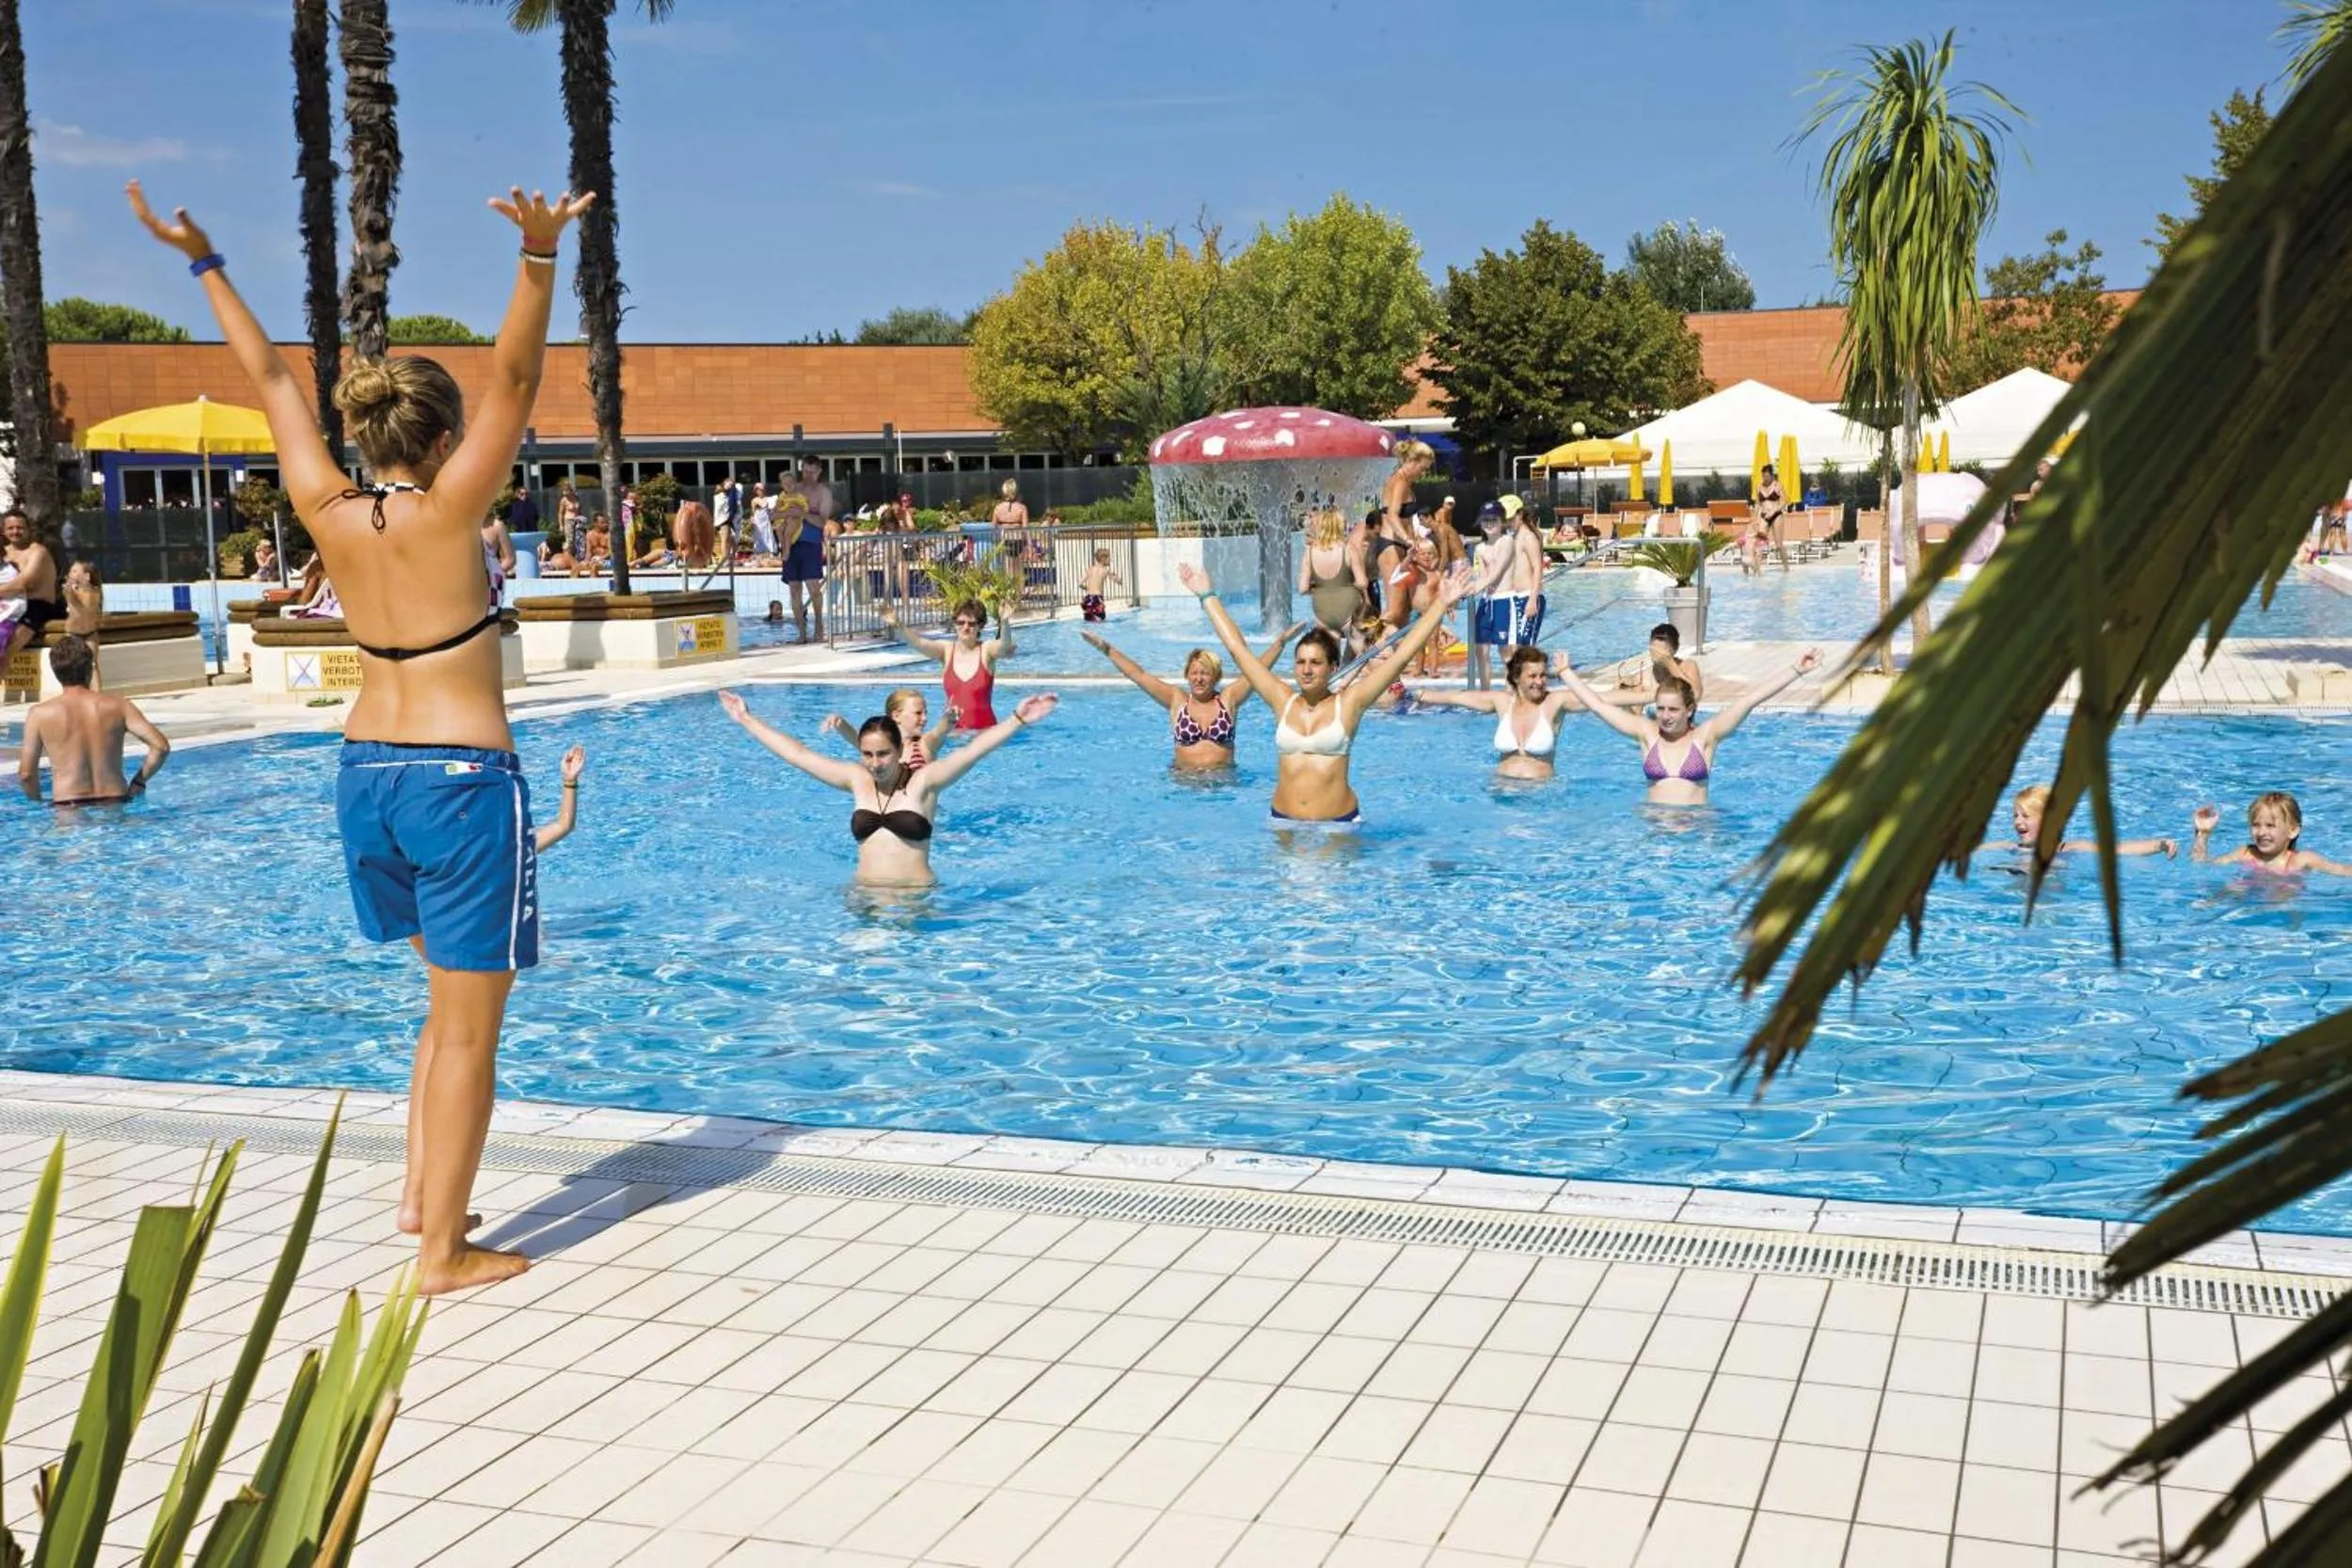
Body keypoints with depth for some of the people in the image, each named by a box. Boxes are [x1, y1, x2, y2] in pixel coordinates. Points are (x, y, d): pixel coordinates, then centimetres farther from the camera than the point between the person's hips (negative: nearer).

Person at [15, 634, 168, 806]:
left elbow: (26, 774, 2)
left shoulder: (40, 714, 0)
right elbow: (161, 746, -5)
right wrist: (138, 782, 8)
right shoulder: (119, 706, 2)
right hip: (115, 805, 1)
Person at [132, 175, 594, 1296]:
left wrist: (204, 262, 18)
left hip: (365, 773, 7)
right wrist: (539, 257, -28)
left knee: (454, 993, 24)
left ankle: (420, 1195, 25)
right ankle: (443, 1252, 8)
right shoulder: (442, 516, -14)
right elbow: (515, 380, -21)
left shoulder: (328, 515, -1)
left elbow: (270, 378, 9)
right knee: (467, 1026, 3)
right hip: (460, 780, -7)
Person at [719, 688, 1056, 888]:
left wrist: (1018, 720, -23)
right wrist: (746, 720, 21)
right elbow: (797, 753, 16)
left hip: (916, 893, -3)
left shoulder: (923, 781, -1)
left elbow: (973, 749, -12)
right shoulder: (857, 779, 10)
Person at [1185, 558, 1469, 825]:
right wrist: (1207, 596, 16)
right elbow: (1237, 647, 12)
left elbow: (1400, 655, -1)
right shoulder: (1283, 702, 7)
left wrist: (1442, 605, -3)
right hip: (1284, 821, 2)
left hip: (1339, 821, -2)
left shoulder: (1348, 703, 1)